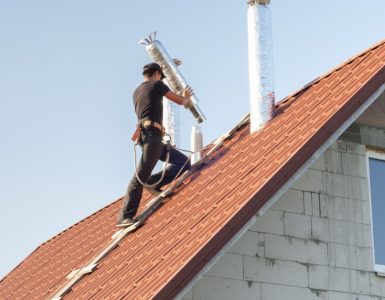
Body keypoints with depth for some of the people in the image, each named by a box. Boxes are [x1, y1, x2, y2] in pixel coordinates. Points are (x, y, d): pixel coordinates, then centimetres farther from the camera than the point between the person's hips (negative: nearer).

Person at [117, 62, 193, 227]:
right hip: (152, 135, -9)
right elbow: (180, 101, 12)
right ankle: (125, 216, -23)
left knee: (184, 162, 8)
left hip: (146, 136, 9)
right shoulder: (157, 85, 5)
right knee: (141, 175, -16)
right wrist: (187, 99, 37)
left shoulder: (136, 92, 26)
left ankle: (154, 182, -3)